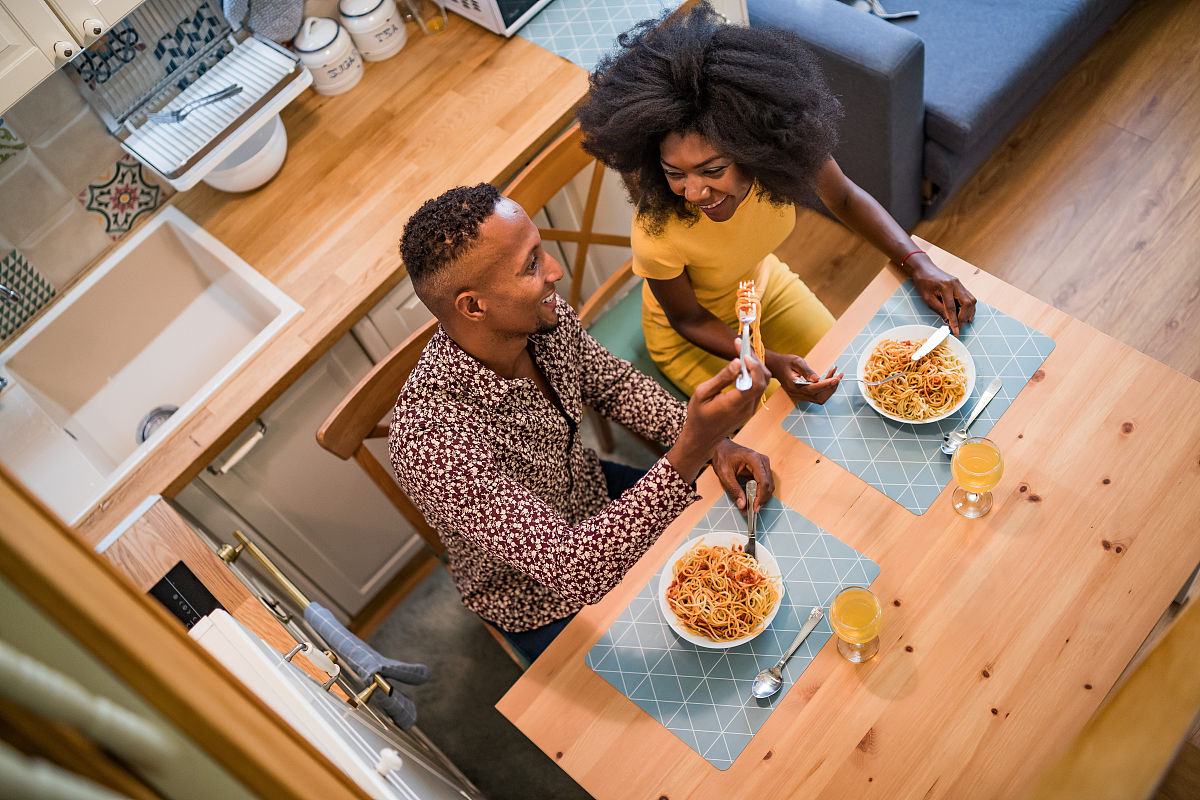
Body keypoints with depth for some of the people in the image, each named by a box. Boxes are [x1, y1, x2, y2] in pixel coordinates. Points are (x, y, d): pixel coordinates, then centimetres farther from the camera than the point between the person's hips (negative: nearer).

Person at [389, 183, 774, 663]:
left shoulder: (544, 319, -19)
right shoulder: (432, 439, -42)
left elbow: (613, 384, 2)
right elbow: (573, 571, -45)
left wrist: (713, 442, -13)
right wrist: (690, 453, -54)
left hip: (597, 500, 6)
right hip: (540, 600, -6)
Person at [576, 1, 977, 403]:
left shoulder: (787, 144, -31)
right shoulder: (657, 232, -41)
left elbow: (845, 199, -8)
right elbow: (688, 320, -21)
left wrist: (918, 264, -21)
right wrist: (770, 363, -34)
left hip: (765, 286, 4)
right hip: (687, 336, -4)